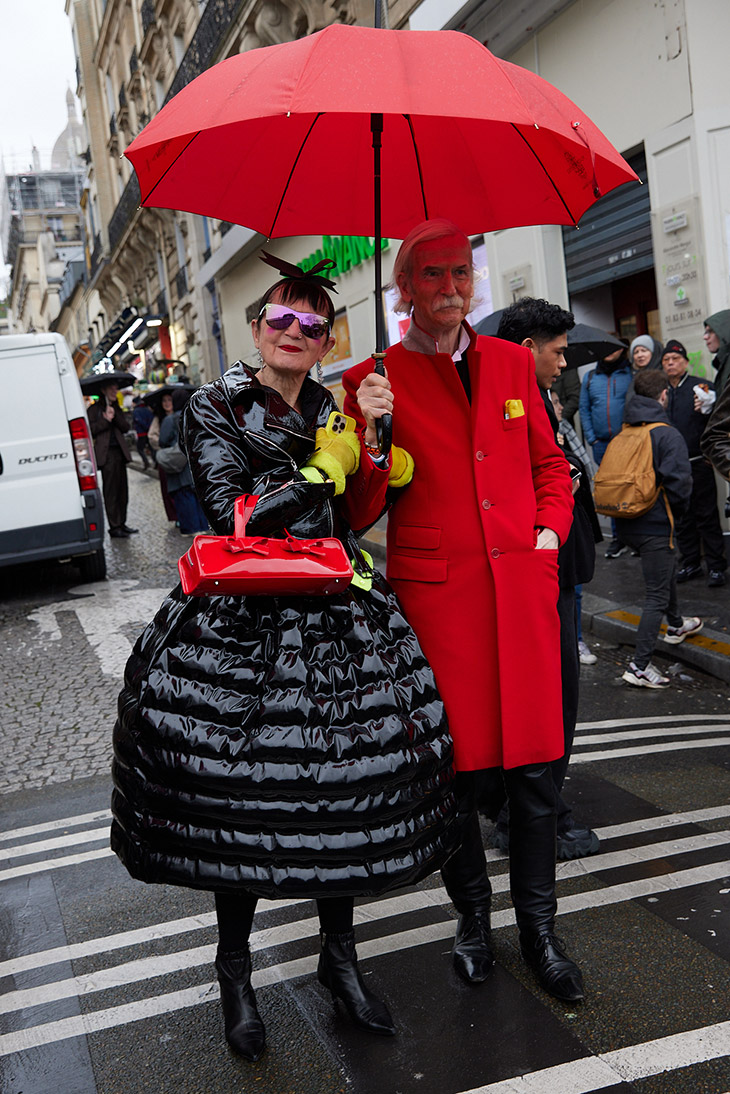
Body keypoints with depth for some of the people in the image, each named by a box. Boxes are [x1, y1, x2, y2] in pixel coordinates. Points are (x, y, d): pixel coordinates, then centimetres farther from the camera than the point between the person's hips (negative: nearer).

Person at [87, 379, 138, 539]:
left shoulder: (117, 409, 20)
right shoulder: (94, 409, 4)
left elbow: (126, 427, 8)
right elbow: (90, 429, -6)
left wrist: (114, 416, -5)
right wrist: (106, 420, -11)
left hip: (120, 452, 6)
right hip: (106, 454, -6)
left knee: (122, 490, 6)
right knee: (110, 491, -6)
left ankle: (121, 524, 14)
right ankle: (114, 527, -4)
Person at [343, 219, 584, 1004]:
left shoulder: (511, 363, 11)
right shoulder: (375, 380, 0)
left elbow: (550, 463, 21)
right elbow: (364, 512, -2)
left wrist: (550, 533, 6)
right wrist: (374, 433, -17)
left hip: (522, 585, 3)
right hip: (437, 591, -3)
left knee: (533, 765, 6)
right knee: (459, 768, 4)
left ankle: (538, 927, 25)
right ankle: (472, 917, 28)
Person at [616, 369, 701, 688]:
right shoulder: (668, 434, -14)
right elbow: (679, 481, -22)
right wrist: (676, 512, -2)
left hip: (626, 524, 8)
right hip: (655, 524, -8)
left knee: (667, 570, 31)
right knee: (657, 594, -1)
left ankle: (676, 625, 51)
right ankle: (639, 665, -4)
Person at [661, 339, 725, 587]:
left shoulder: (703, 387, -1)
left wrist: (706, 410, -23)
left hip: (698, 462, -4)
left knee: (707, 515, -2)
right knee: (682, 517, 11)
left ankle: (716, 566, 5)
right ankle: (690, 563, 21)